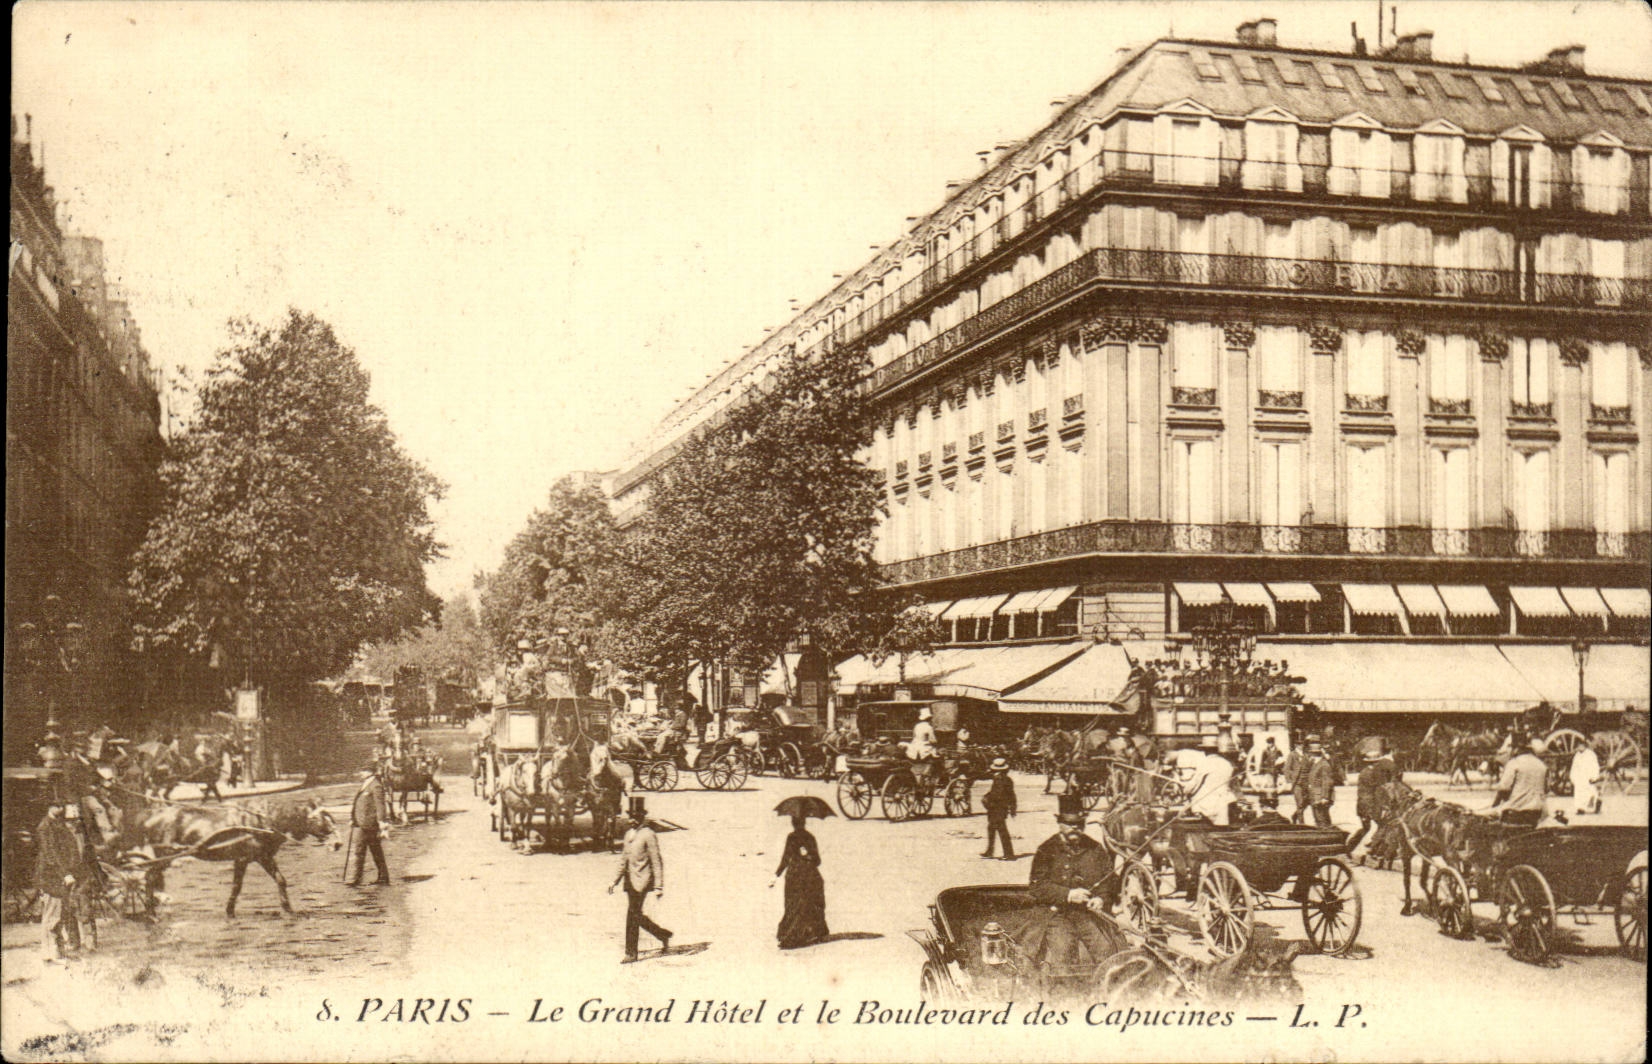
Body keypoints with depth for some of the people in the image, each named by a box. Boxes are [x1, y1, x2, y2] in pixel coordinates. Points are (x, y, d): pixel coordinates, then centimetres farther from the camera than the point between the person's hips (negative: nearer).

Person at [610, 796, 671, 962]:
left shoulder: (648, 835, -10)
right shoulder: (628, 833, 13)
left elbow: (657, 862, -11)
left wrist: (659, 886, -14)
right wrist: (615, 880, 15)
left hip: (642, 880, -8)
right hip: (630, 880, 8)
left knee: (633, 915, -10)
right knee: (636, 916, 9)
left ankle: (631, 953, 2)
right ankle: (664, 935, 23)